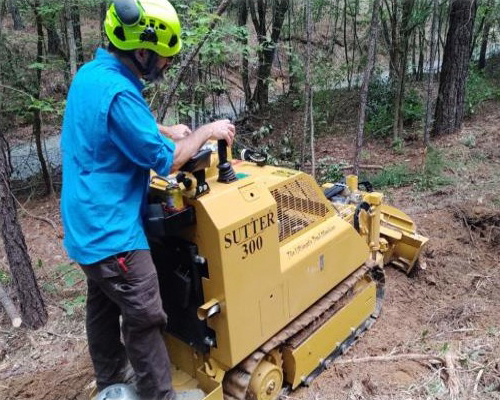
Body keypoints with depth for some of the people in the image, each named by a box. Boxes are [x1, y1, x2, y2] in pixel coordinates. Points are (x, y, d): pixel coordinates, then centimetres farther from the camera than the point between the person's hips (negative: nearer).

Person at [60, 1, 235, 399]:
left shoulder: (91, 73, 5)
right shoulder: (118, 92, -26)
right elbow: (165, 160, -20)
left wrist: (165, 130, 11)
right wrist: (206, 132, -6)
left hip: (89, 224, 11)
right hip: (111, 230, -10)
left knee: (103, 307, 23)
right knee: (145, 321, 2)